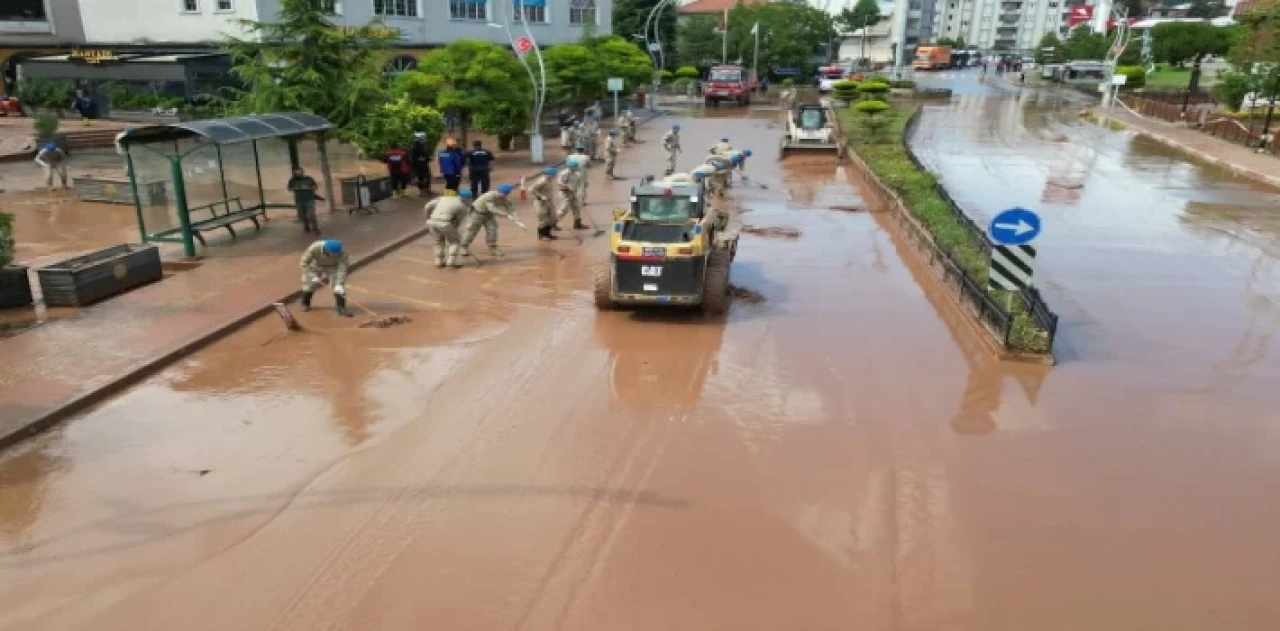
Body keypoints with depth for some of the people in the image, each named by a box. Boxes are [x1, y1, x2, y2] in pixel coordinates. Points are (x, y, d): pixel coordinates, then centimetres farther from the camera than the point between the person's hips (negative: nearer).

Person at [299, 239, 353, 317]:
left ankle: (342, 308, -5)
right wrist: (313, 276, -34)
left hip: (333, 267, 0)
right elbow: (304, 262, -28)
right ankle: (305, 303, 30)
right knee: (309, 284, 5)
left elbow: (342, 269, -33)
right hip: (316, 266, 1)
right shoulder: (315, 248, -38)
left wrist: (339, 284, -41)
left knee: (338, 287, -15)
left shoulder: (342, 253, -38)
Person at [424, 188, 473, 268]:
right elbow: (458, 221, 11)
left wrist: (428, 217, 26)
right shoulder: (463, 207, 9)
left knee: (439, 242, 24)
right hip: (444, 223, -5)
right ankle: (451, 261, 7)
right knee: (455, 241, 13)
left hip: (432, 221, 6)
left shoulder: (444, 198, 22)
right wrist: (453, 229, 23)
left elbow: (428, 206, 16)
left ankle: (439, 261, 26)